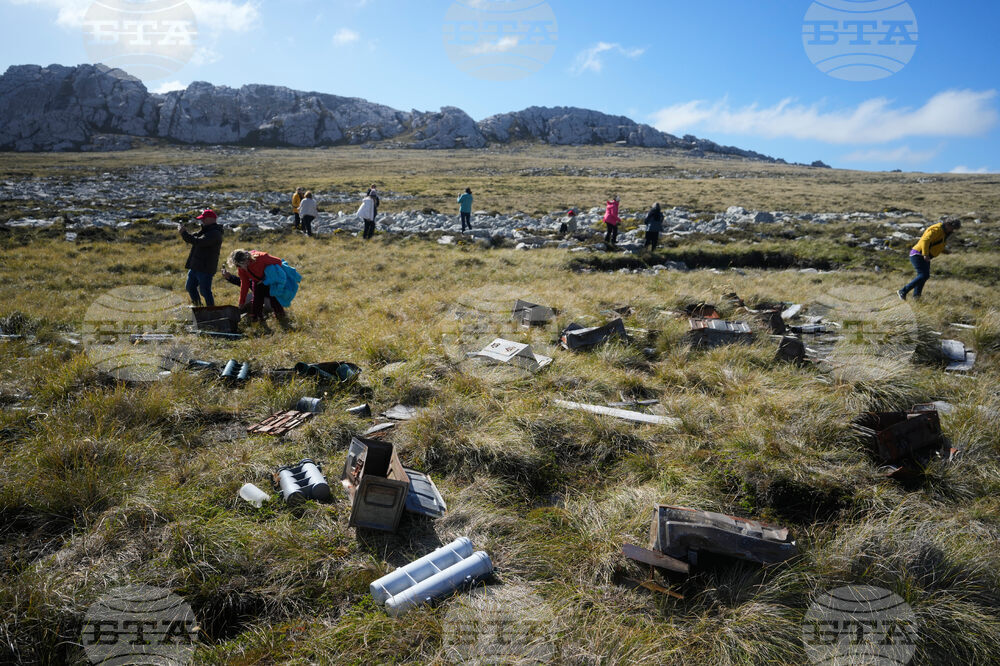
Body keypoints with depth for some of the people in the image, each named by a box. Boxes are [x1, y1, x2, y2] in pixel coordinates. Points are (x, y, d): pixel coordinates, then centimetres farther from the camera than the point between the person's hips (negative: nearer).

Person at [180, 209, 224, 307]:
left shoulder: (214, 233, -18)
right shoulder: (204, 230, 15)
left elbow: (199, 241, -29)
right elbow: (192, 238, 15)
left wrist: (184, 233, -22)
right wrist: (184, 233, -5)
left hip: (205, 268, -10)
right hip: (195, 266, 10)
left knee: (205, 291, -5)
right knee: (190, 287, 20)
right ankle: (197, 306, 35)